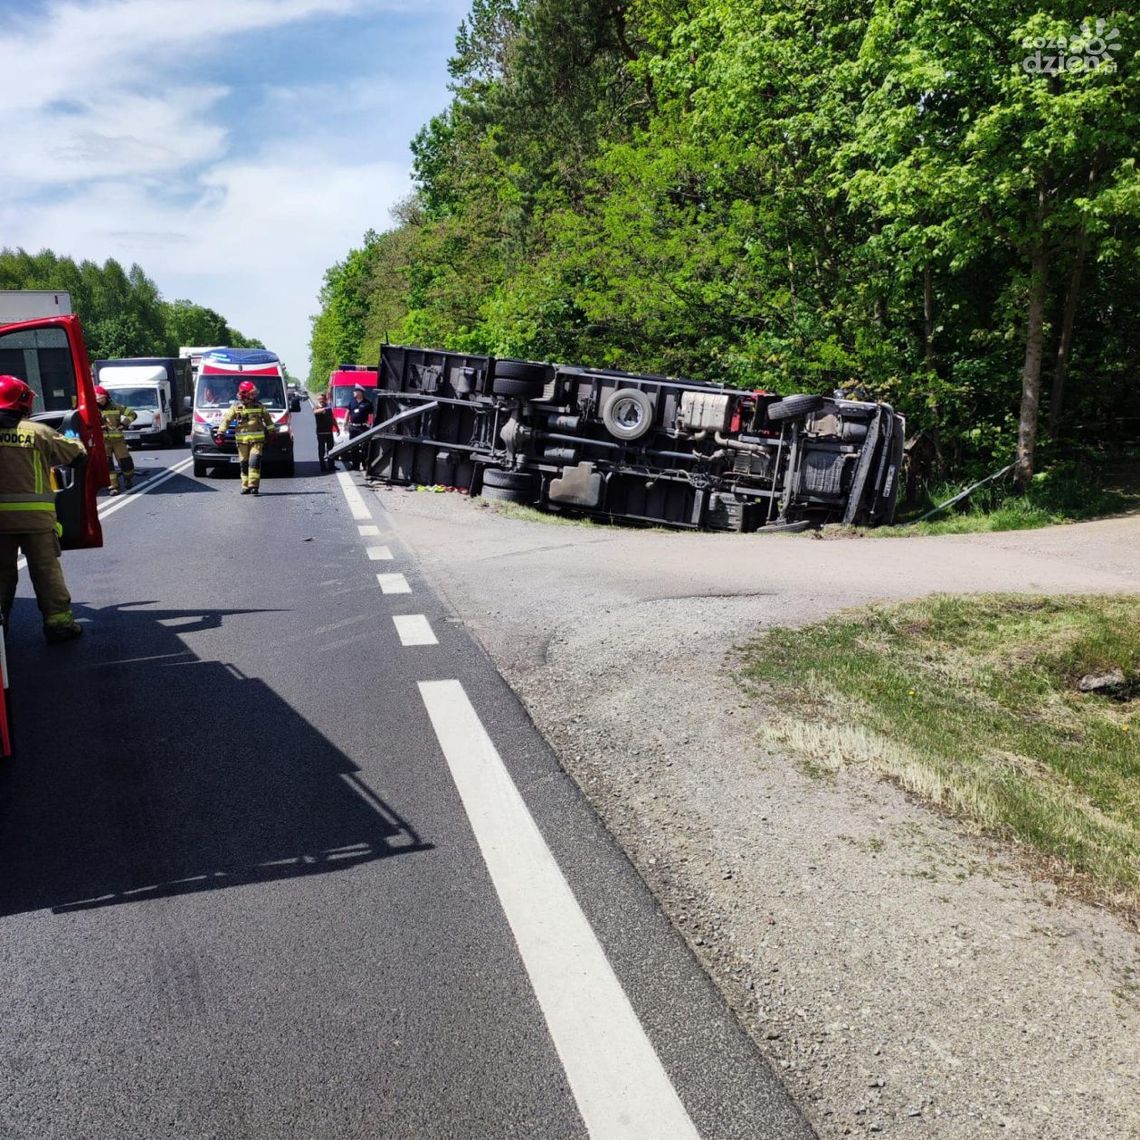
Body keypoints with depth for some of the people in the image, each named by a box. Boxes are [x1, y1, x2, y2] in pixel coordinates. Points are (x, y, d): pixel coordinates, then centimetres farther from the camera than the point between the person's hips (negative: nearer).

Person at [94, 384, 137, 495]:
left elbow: (132, 414, 8)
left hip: (118, 439, 1)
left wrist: (124, 424, -2)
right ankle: (113, 486, -2)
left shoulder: (116, 407, 4)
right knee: (107, 464, -5)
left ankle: (128, 479, 30)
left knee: (125, 461, 3)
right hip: (103, 440, -1)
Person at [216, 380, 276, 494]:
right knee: (244, 463, 4)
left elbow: (268, 420, 19)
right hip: (242, 439, 0)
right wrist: (220, 432, -9)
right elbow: (226, 420, 1)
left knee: (254, 461, -15)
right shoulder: (235, 407, 5)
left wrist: (273, 432, 19)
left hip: (257, 439, 0)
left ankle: (253, 485, -17)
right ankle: (245, 486, 11)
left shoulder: (260, 407, 9)